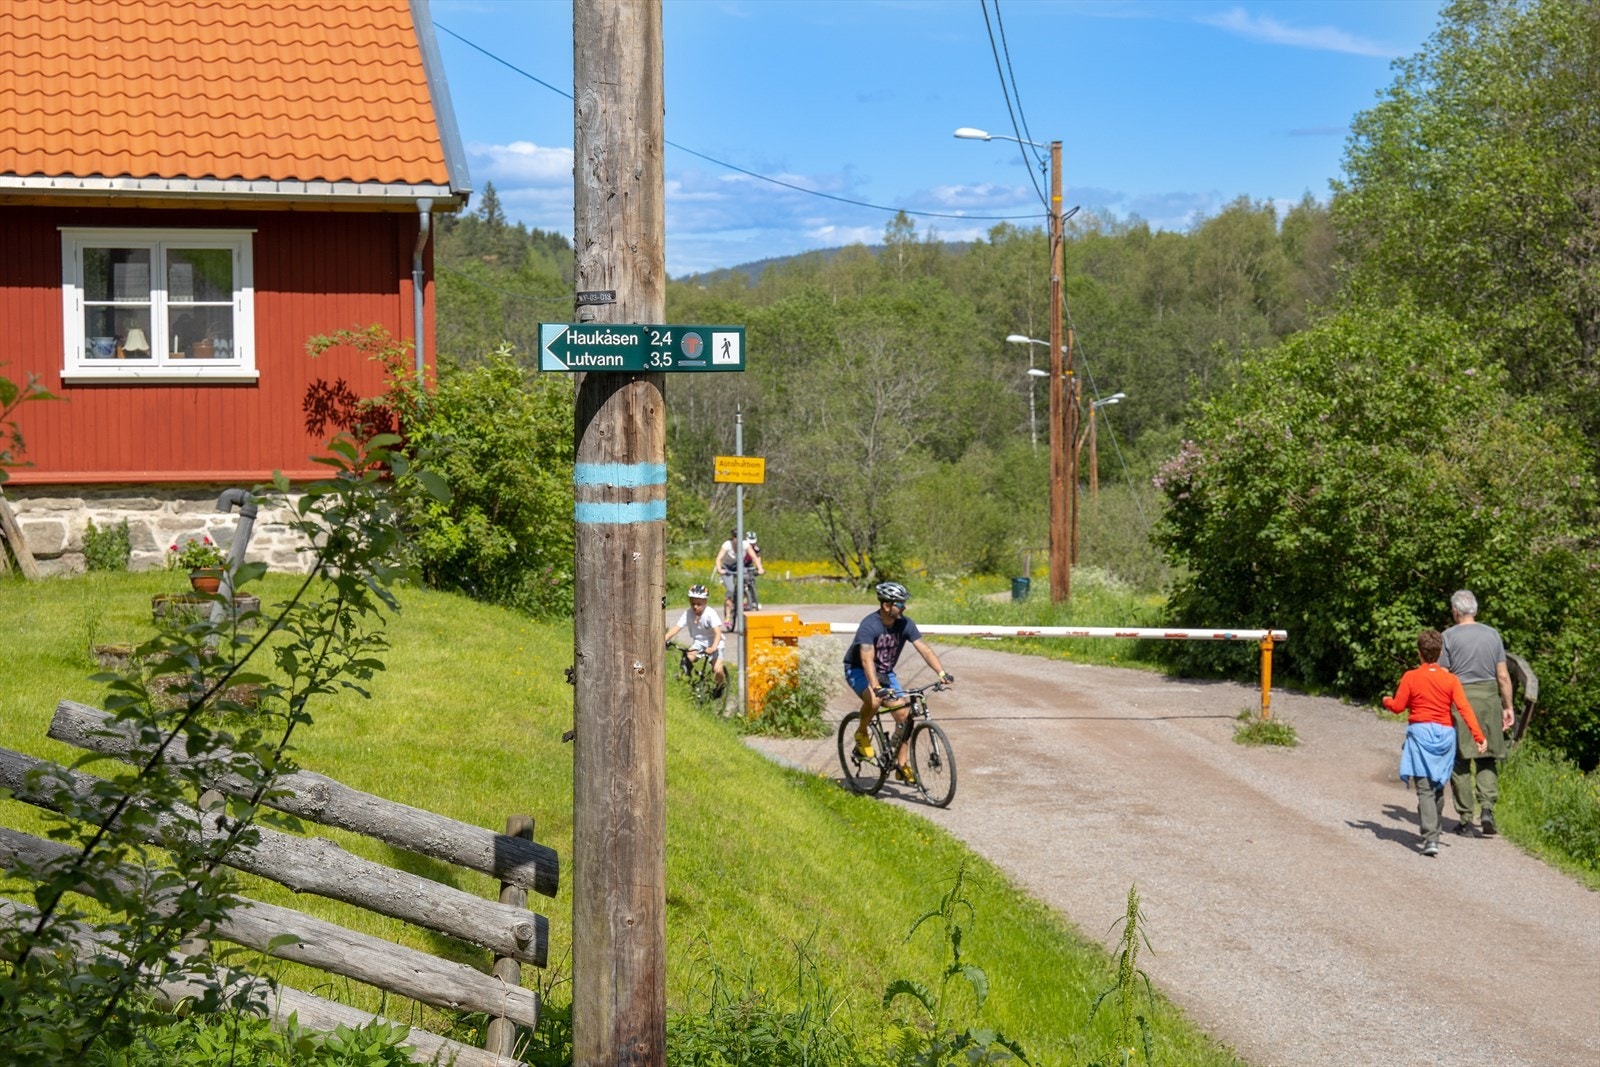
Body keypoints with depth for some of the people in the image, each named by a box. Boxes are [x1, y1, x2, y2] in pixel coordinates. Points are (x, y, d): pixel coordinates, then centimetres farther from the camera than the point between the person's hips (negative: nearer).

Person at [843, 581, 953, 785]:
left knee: (904, 714, -8)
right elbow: (867, 660, -40)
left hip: (885, 672, 6)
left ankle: (901, 764, 5)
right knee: (875, 699, -36)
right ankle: (861, 733, -7)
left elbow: (924, 649, -17)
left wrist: (942, 673, -32)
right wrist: (876, 687, -54)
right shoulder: (869, 626, -29)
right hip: (858, 671, -6)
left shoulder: (905, 624, -13)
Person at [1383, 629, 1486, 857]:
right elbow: (1464, 708, -6)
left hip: (1420, 734, -3)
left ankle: (1430, 839, -21)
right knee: (1438, 787, 18)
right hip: (1444, 735, 3)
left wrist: (1387, 701, 21)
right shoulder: (1450, 679, 1)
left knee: (1425, 790, -8)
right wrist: (1478, 735, -8)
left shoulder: (1410, 677, -5)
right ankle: (1432, 832, 32)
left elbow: (1398, 706, -1)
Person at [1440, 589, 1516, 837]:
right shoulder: (1493, 634, 7)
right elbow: (1503, 676, 7)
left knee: (1460, 761, 4)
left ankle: (1465, 819, 4)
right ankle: (1487, 809, -7)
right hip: (1489, 698, 3)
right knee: (1488, 760, 10)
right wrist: (1508, 706, 15)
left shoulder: (1449, 636, -3)